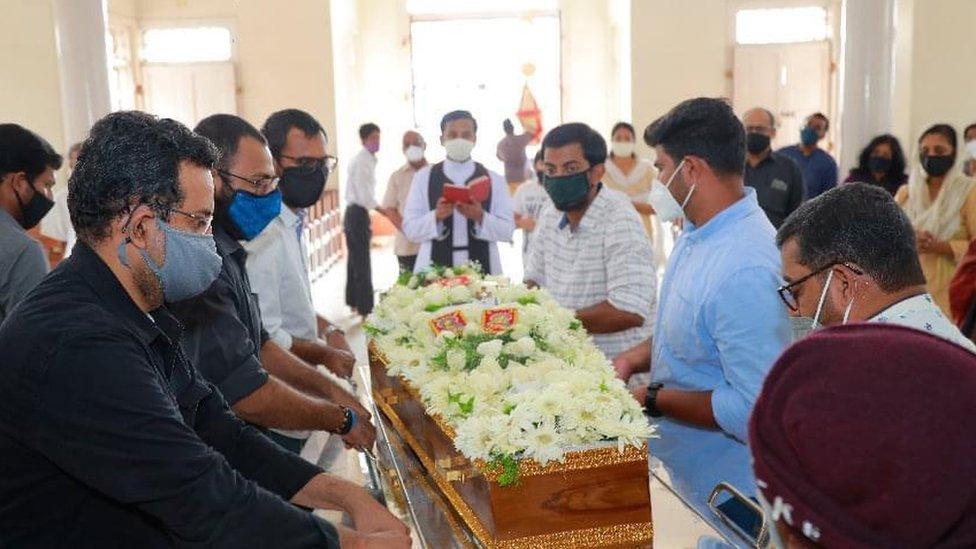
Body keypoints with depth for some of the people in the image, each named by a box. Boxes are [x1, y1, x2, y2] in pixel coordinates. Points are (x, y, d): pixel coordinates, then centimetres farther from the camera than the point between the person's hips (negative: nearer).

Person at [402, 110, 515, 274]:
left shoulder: (493, 180, 8)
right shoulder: (424, 177, 7)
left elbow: (507, 231, 2)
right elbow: (410, 229, 2)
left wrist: (480, 217, -15)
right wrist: (436, 216, -15)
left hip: (483, 270, 1)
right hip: (434, 270, 0)